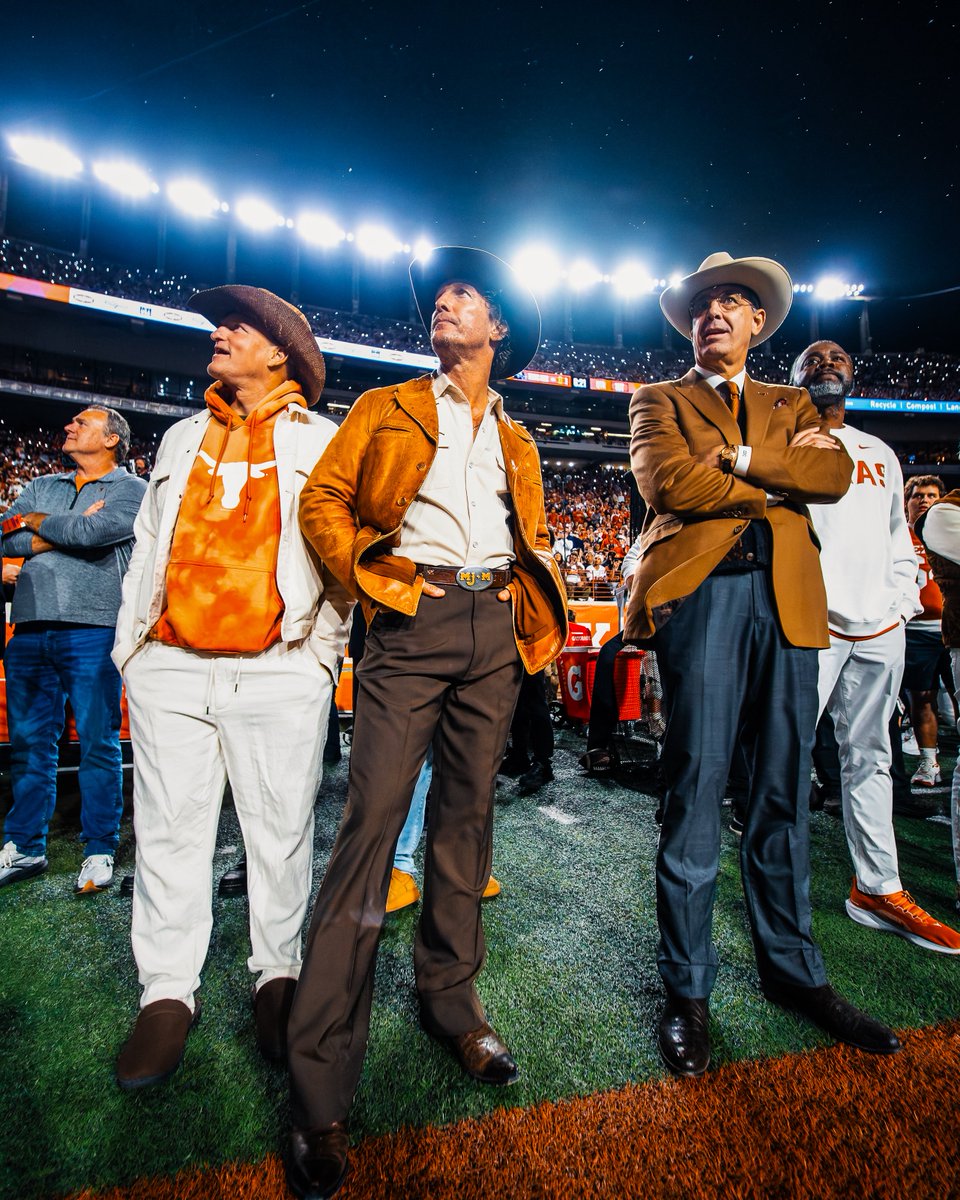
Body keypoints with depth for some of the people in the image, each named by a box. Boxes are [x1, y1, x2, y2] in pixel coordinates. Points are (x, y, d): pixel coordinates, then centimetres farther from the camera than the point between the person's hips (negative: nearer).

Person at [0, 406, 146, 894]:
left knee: (98, 742, -1)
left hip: (93, 629, -5)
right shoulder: (41, 487, 21)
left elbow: (90, 533, -13)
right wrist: (67, 529, -5)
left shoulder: (132, 489, 4)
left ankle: (99, 851, 10)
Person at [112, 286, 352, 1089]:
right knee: (170, 831, 6)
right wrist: (130, 646, 13)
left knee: (281, 830, 3)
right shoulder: (183, 439, 22)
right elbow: (148, 545, 21)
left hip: (281, 672, -3)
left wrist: (323, 654, -3)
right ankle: (169, 993, 21)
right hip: (170, 667, 4)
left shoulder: (320, 440, 10)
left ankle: (278, 978, 21)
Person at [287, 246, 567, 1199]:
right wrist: (375, 579, -6)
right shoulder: (386, 410, 12)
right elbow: (322, 500, 6)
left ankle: (451, 1004, 28)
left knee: (467, 817, 10)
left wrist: (531, 595, 7)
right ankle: (320, 1090, 3)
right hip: (412, 625, -4)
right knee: (371, 823, -9)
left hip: (494, 629, 4)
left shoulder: (516, 440, 22)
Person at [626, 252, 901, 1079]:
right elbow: (670, 483, -6)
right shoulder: (659, 402, 14)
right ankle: (688, 988, 13)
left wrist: (738, 456, -4)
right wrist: (782, 477, 1)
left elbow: (836, 474, 6)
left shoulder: (790, 404, 25)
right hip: (701, 593, -3)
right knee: (696, 792, -3)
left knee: (784, 794, 9)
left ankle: (793, 970, 26)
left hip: (789, 599, 4)